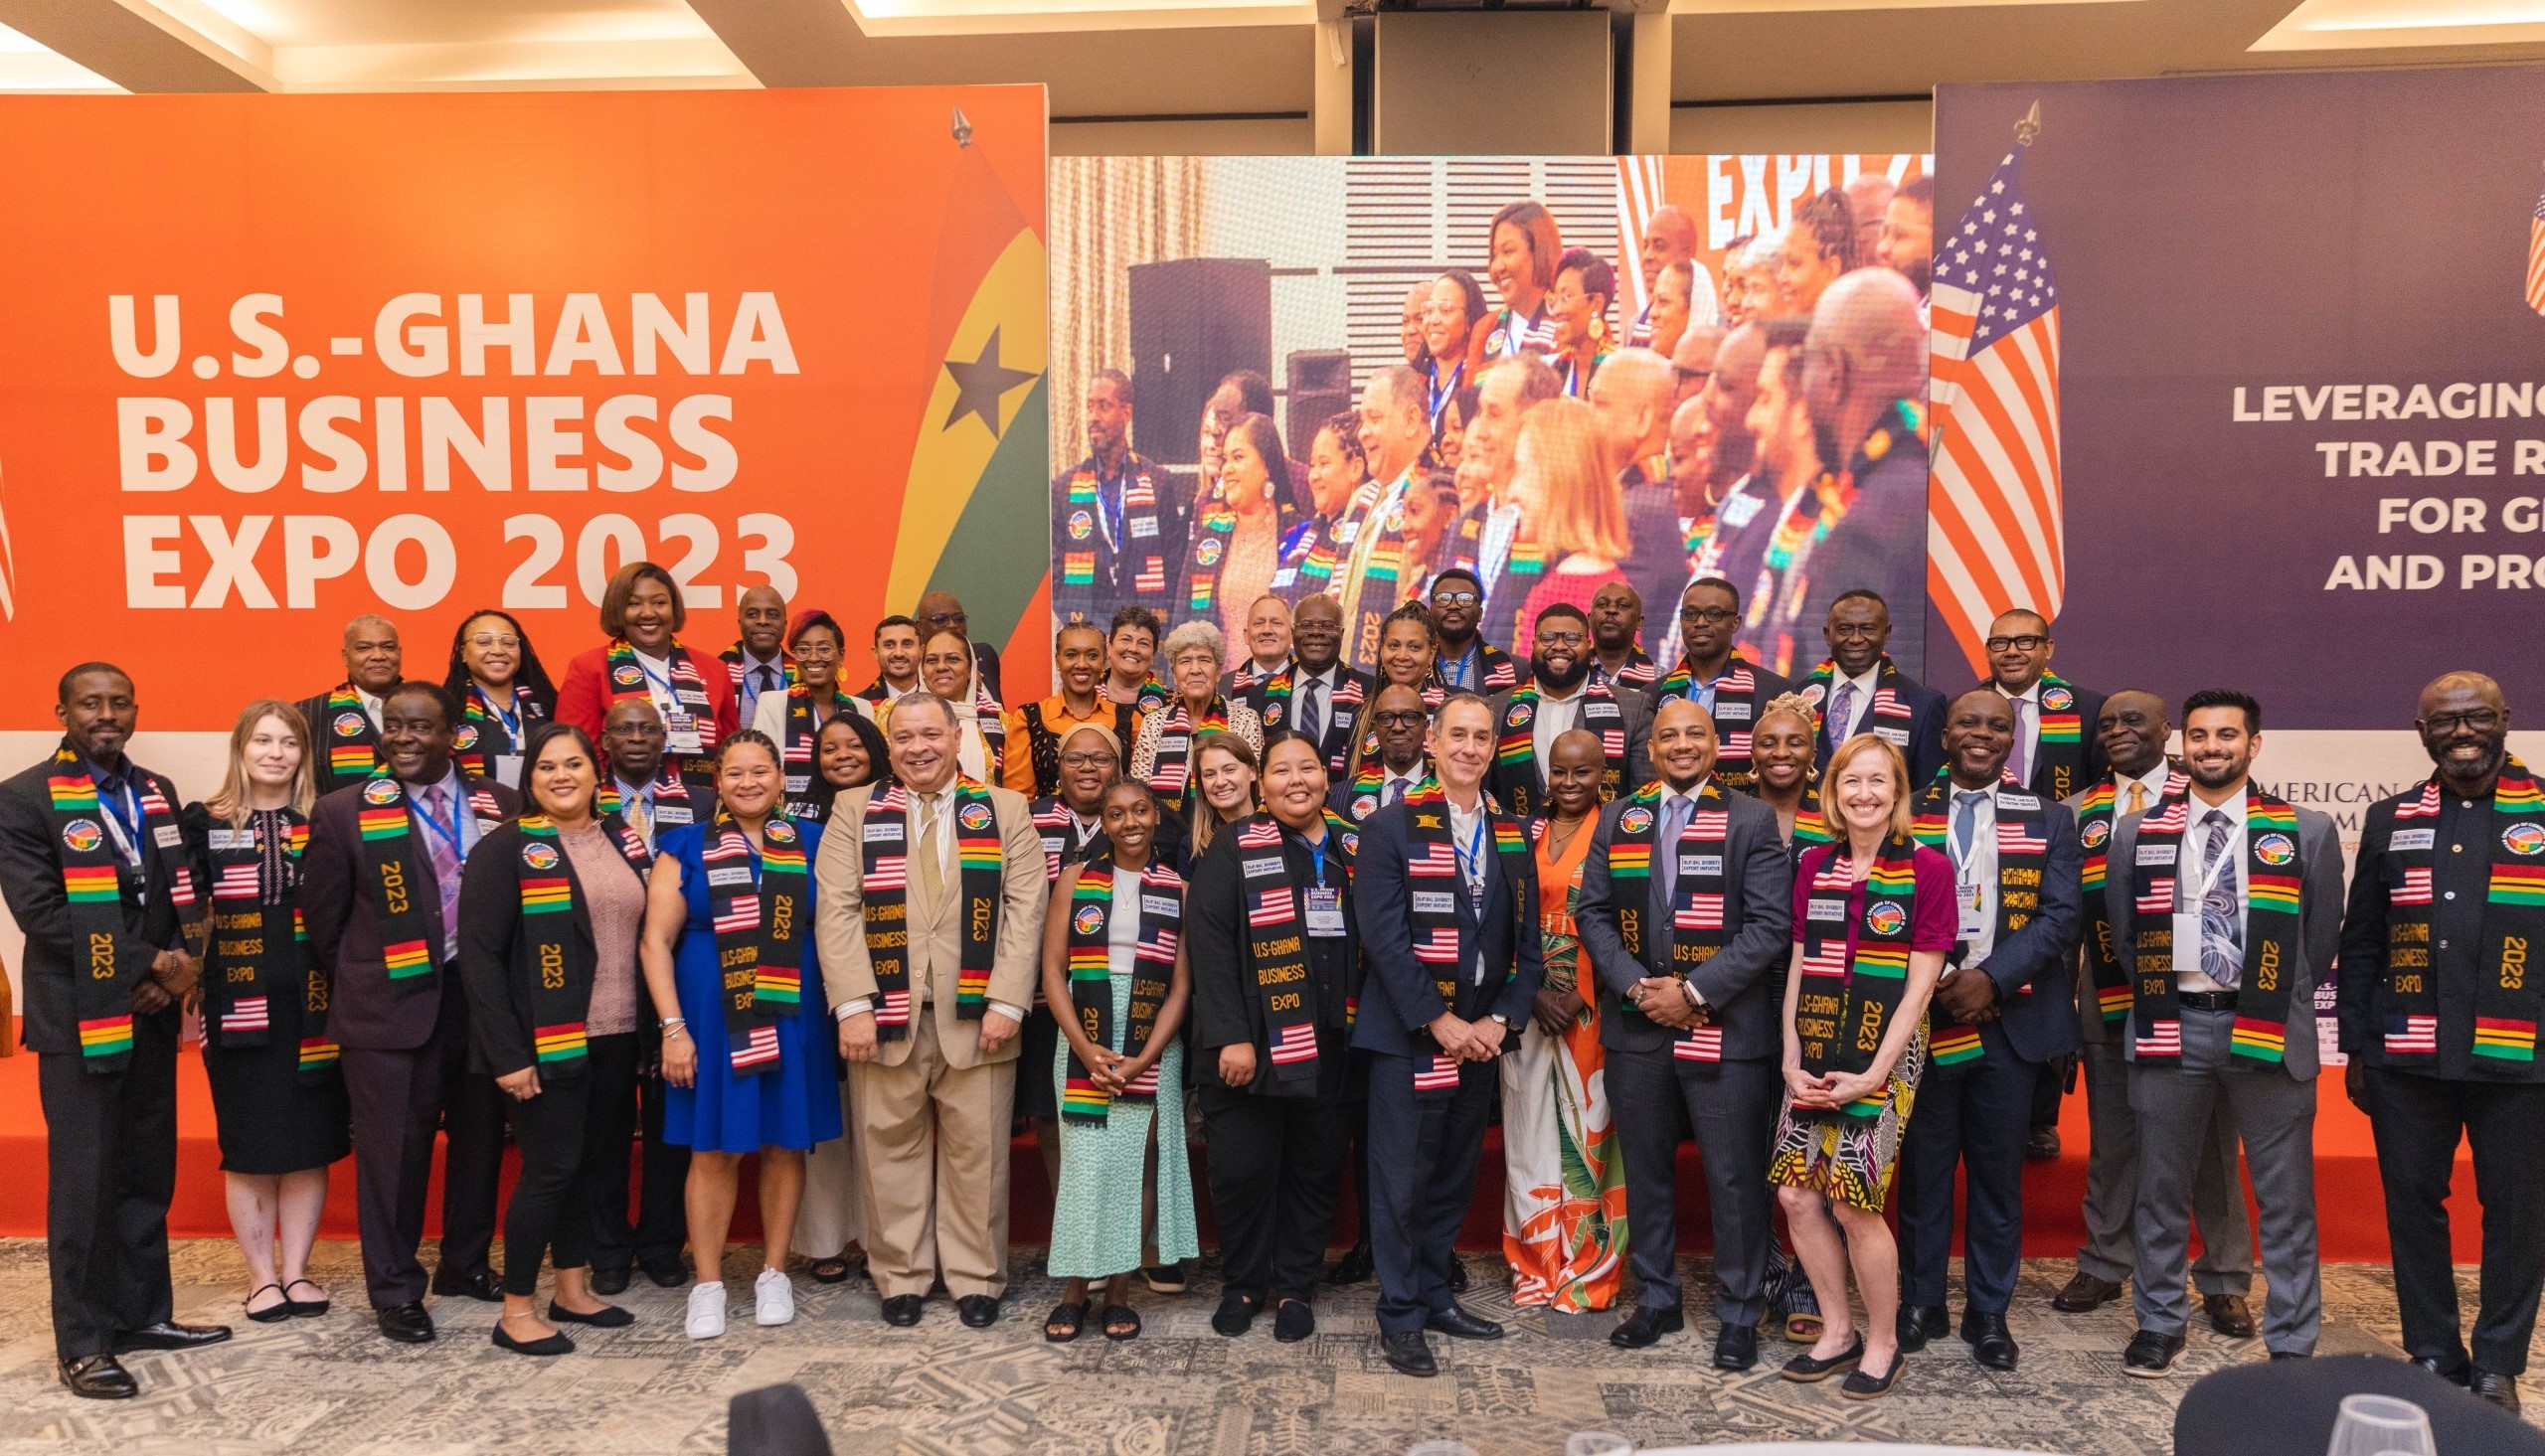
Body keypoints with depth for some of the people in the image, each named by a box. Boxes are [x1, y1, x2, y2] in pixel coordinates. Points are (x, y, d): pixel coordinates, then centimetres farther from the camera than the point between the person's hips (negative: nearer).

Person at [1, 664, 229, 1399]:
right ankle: (83, 1343, 11)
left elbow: (182, 893, 10)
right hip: (80, 1018, -5)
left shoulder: (156, 792, 13)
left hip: (152, 1014, 5)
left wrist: (180, 970, -8)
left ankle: (143, 1313, 22)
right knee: (84, 1180, 0)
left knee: (150, 1174, 10)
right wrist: (150, 964, -15)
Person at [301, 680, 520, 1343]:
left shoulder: (501, 804, 3)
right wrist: (360, 986, 7)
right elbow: (322, 919, 4)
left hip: (483, 996, 3)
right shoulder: (343, 812, -2)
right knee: (393, 1149, 2)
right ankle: (395, 1289, 18)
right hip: (392, 1003, -3)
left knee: (480, 1138, 13)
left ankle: (465, 1263, 32)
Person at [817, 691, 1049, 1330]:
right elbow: (838, 911, 0)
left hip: (975, 1014, 0)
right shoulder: (855, 811, 9)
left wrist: (1006, 1003, -8)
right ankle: (900, 1276, 22)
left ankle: (976, 1278, 19)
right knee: (892, 1149, 7)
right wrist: (854, 1004, -9)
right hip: (884, 1014, 1)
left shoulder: (1006, 810, 8)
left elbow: (1025, 910, 1)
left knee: (976, 1151, 5)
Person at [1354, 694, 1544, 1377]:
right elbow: (1384, 936, -11)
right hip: (1408, 1033, -5)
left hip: (1482, 1032, 5)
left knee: (1454, 1175, 13)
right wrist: (1439, 1021, -15)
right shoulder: (1391, 827, -5)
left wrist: (1501, 1019, -3)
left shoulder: (1512, 835, 11)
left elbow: (1526, 941, 10)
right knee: (1401, 1179, 1)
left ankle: (1435, 1295, 28)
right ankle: (1400, 1316, 13)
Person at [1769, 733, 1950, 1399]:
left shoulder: (1926, 868, -5)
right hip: (1816, 1055, 5)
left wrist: (1873, 1074, -12)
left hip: (1884, 1054, -5)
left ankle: (1883, 1342, 17)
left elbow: (1919, 982, -8)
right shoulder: (1815, 865, 9)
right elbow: (1800, 966, 10)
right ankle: (1837, 1331, 23)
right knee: (1797, 1194, 3)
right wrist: (1792, 1060, 0)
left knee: (1854, 1203, -6)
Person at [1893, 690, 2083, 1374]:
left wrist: (1992, 978, -15)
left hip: (2010, 1019, 1)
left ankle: (1989, 1311, 22)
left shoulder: (2048, 819, 7)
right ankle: (1920, 1303, 20)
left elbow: (2062, 912, -4)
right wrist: (1933, 983, -13)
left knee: (1999, 1174, 9)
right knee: (1922, 1169, 7)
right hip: (1922, 1016, 0)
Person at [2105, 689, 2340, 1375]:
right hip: (2171, 1027, 1)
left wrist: (2277, 1007, 7)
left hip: (2267, 1029, -1)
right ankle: (2159, 1324, 25)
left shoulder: (2308, 831, 2)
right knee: (2161, 1189, 11)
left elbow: (2321, 938, 7)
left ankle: (2291, 1341, 19)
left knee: (2285, 1197, 6)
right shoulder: (2138, 832, 5)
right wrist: (2157, 1000, 8)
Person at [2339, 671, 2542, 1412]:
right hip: (2408, 1059, 2)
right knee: (2413, 1205, 8)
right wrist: (2356, 1047, 7)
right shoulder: (2390, 820, 7)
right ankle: (2433, 1355, 23)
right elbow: (2360, 943, 9)